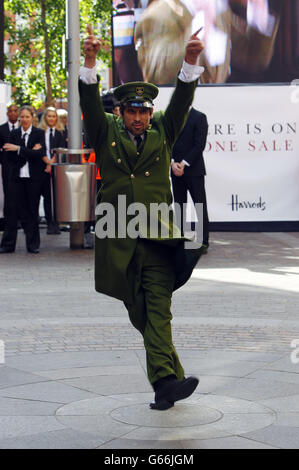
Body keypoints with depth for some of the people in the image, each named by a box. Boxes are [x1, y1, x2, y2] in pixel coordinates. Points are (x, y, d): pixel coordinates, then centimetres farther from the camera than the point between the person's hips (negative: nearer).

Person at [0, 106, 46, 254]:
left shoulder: (39, 133, 3)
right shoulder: (13, 134, 9)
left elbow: (40, 154, -11)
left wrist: (19, 149, -16)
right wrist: (30, 152, -11)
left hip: (33, 177, -1)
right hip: (16, 176, 2)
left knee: (32, 211, 3)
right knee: (12, 209, -1)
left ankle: (33, 244, 10)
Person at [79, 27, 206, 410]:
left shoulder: (162, 133, 13)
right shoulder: (106, 134, 9)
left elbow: (181, 101, 1)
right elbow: (90, 103, -5)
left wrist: (191, 62, -14)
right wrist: (90, 62, -20)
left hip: (158, 239, 0)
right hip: (118, 241, 1)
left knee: (159, 311, -10)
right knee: (139, 314, 5)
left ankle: (163, 382, -18)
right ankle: (172, 374, 14)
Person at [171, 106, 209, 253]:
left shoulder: (199, 117, -3)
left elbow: (200, 144, -10)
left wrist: (184, 163, -13)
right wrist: (173, 163, -7)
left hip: (194, 170, -5)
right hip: (176, 170, 5)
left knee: (200, 207, -5)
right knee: (179, 206, 6)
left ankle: (204, 242, -3)